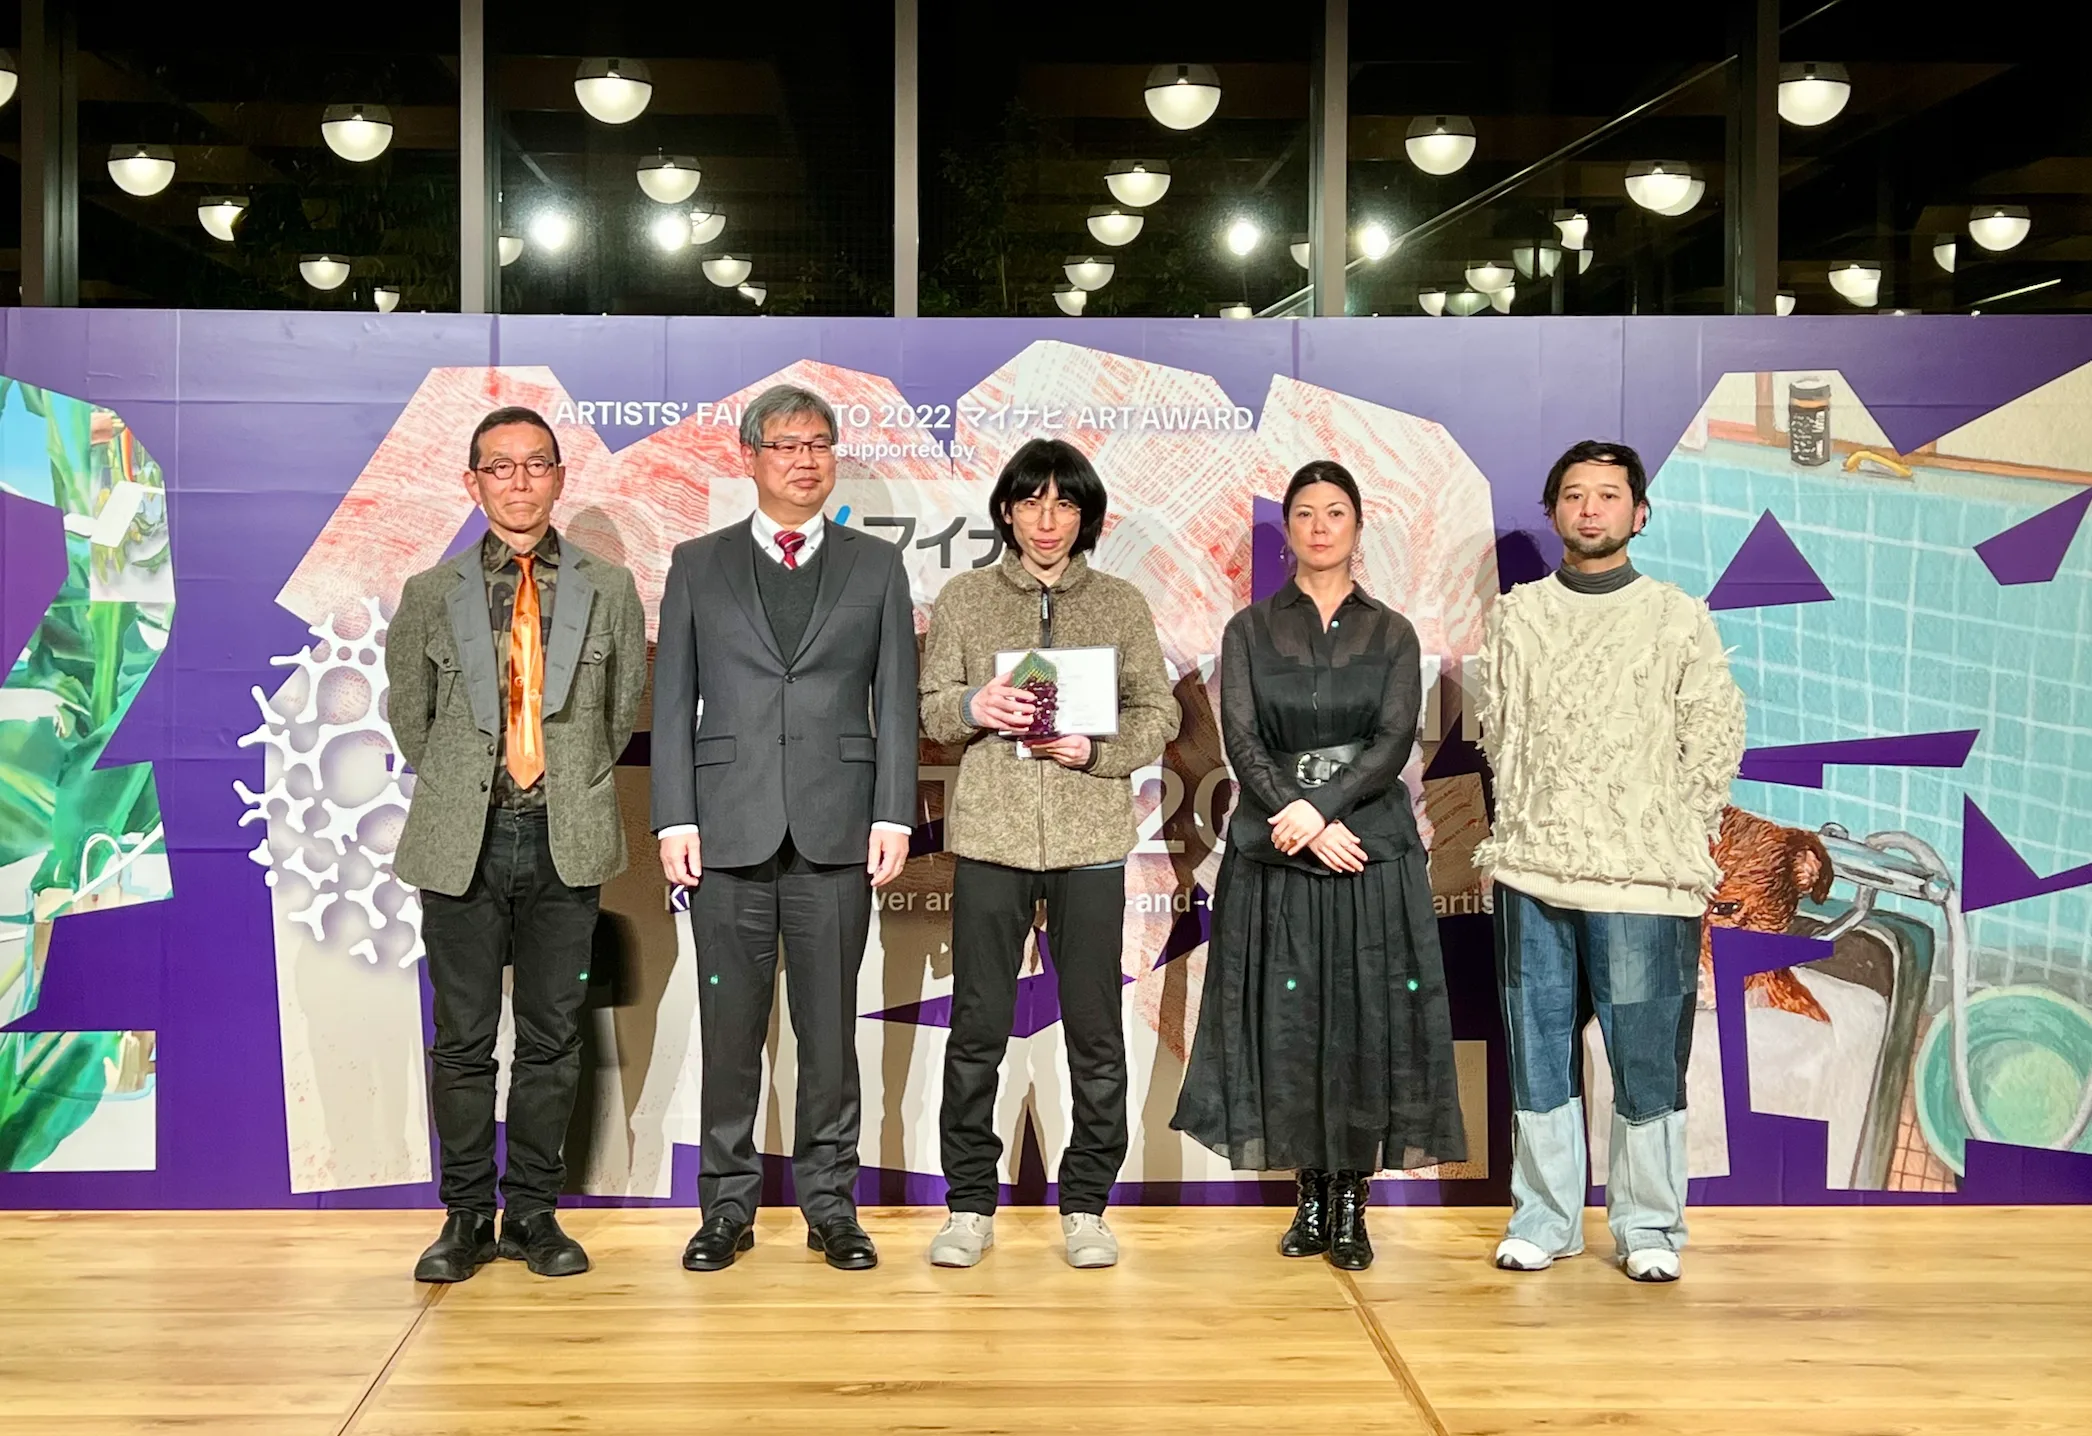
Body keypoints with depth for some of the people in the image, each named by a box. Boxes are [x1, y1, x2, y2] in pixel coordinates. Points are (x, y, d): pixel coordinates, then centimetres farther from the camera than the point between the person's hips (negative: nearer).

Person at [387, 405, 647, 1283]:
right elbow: (408, 714, 14)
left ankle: (533, 1213, 17)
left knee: (553, 1039, 6)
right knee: (462, 1040, 4)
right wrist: (457, 791, 12)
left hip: (567, 844, 0)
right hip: (463, 844, 0)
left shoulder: (609, 590, 6)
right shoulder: (431, 594, 5)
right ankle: (466, 1216, 16)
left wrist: (571, 784, 9)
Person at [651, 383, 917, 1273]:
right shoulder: (698, 566, 9)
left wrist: (894, 817, -3)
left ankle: (830, 1204, 16)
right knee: (730, 1025, 5)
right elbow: (672, 703, 6)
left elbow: (896, 701, 6)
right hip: (729, 829, 0)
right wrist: (674, 819, -3)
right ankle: (728, 1206, 16)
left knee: (830, 1026, 5)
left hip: (836, 831, 0)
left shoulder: (876, 566, 10)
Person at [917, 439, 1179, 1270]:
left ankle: (1086, 1205, 17)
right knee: (977, 1027, 4)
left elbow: (1159, 713, 7)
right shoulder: (964, 600, 9)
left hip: (1090, 839, 0)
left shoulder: (1122, 604, 9)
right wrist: (972, 706, -14)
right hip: (990, 834, 0)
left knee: (1094, 1031, 4)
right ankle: (970, 1205, 16)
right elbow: (928, 708, 7)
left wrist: (1098, 750, -11)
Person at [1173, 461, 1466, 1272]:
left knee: (1367, 1022, -2)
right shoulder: (1250, 630, 8)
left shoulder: (1391, 635, 8)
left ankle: (1351, 1205, 7)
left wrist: (1321, 807, -18)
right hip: (1273, 858, 0)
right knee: (1284, 1023, 0)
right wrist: (1306, 826, -15)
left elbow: (1394, 741, -4)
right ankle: (1312, 1196, 13)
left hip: (1373, 852, 0)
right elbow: (1241, 740, -3)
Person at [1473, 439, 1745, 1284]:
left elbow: (1716, 740, 3)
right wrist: (1523, 826, 8)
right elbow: (1497, 731, 13)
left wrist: (1671, 838, 2)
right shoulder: (1515, 616, 10)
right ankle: (1544, 1219, 18)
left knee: (1649, 1054, 1)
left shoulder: (1680, 620, 4)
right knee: (1538, 1048, 7)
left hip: (1645, 875, -2)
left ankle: (1649, 1225, 13)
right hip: (1534, 868, 2)